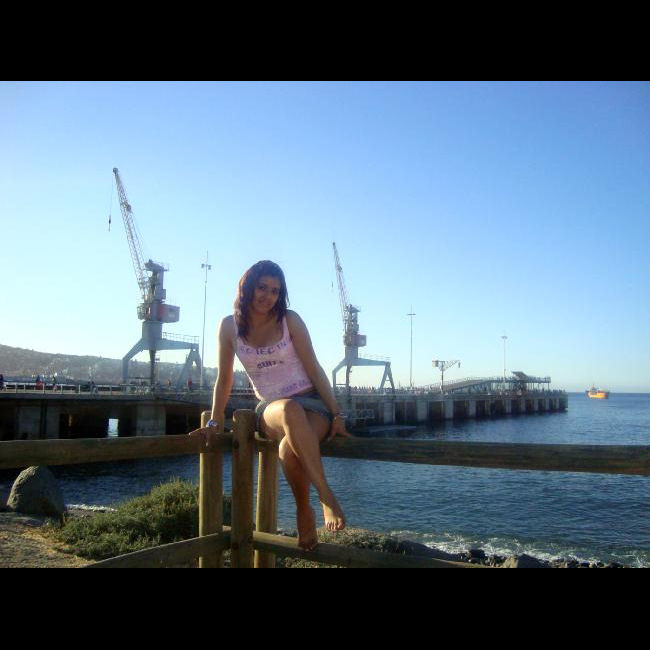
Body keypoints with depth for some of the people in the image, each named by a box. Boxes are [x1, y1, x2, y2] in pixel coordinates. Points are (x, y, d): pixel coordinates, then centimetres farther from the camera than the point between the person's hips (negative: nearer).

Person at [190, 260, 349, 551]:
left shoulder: (290, 320, -4)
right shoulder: (230, 326, 1)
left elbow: (315, 370, -2)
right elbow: (224, 380, 10)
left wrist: (337, 415, -5)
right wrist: (215, 422, 4)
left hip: (312, 403, -1)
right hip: (270, 410, 1)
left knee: (289, 447, -38)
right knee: (290, 409, -39)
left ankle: (304, 511, -14)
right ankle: (326, 495, -29)